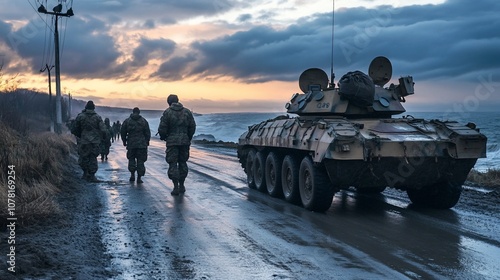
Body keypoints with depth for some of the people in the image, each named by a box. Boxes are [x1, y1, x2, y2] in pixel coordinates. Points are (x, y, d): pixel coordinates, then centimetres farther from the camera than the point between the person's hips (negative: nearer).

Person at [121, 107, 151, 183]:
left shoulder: (127, 121, 3)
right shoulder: (144, 121, 2)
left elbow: (122, 132, 6)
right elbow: (148, 133, 4)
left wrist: (124, 141, 16)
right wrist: (147, 142, 14)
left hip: (131, 144, 1)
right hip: (142, 144, -1)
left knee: (131, 159, 17)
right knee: (140, 160, 2)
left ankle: (132, 174, 7)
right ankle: (139, 178, -1)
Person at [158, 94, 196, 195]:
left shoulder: (167, 112, -5)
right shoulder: (187, 112, 5)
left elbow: (162, 128, -8)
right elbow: (192, 127, 5)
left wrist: (163, 137, 11)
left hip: (172, 141, -3)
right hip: (184, 141, 3)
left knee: (173, 164, 0)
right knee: (182, 162, 14)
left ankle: (176, 187, -6)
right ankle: (181, 185, 17)